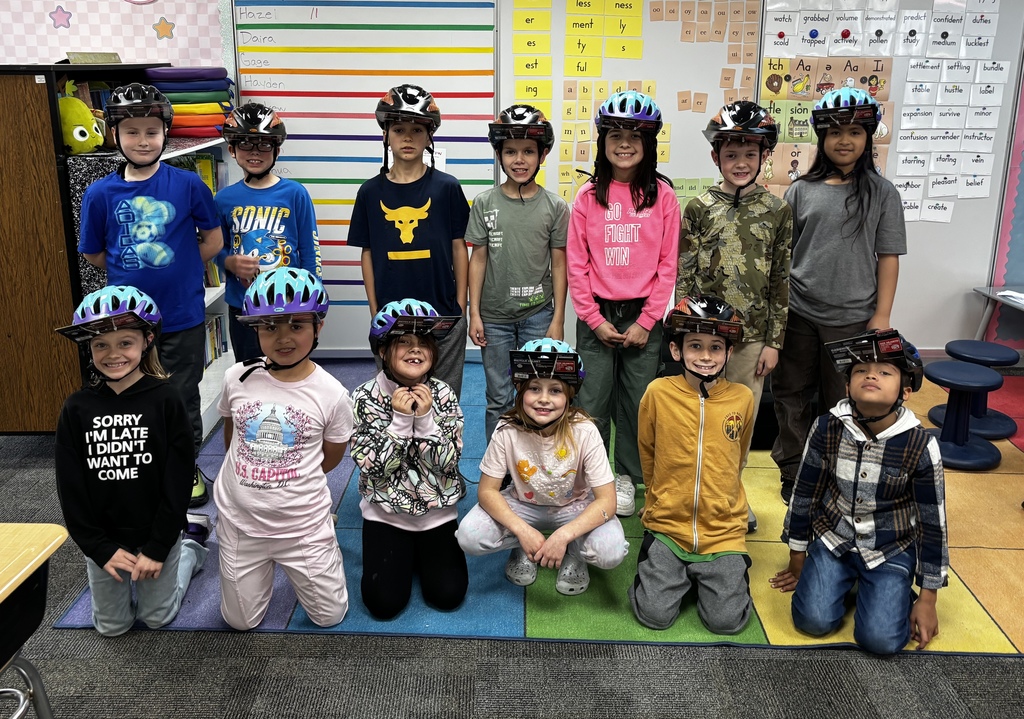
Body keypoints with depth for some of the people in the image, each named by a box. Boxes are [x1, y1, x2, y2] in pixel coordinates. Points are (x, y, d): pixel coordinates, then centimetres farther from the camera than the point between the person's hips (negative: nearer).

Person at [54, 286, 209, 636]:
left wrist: (157, 548, -14)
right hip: (103, 540, 3)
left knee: (157, 617, 14)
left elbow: (178, 480, -14)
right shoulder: (76, 409, -8)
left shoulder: (165, 400, -16)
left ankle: (192, 548, 36)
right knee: (112, 626, 15)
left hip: (158, 535, -2)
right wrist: (101, 549, -9)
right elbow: (70, 489, -5)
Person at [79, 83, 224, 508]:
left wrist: (179, 272, -1)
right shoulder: (101, 194, -5)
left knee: (183, 397, 13)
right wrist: (133, 274, 1)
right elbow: (94, 254, 7)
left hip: (183, 316, -1)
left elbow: (213, 240, 0)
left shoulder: (188, 185, -9)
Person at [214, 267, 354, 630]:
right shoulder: (237, 378, -8)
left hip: (304, 527, -2)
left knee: (330, 617, 12)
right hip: (240, 524, 2)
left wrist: (288, 480, 2)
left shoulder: (331, 394, -15)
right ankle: (264, 569, 43)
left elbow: (331, 456, 1)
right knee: (241, 622, 16)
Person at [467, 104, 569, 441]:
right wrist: (474, 314, -2)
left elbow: (559, 264, 0)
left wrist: (558, 319, -1)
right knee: (498, 399, 9)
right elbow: (478, 258, 1)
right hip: (495, 316, 0)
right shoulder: (485, 203, -2)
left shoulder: (554, 206, -3)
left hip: (538, 315, 0)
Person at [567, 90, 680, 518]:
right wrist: (594, 319, -6)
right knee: (592, 400, 3)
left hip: (644, 314, 0)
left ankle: (626, 476, 25)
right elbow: (576, 264, 0)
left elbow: (668, 264, -1)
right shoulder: (588, 196, 1)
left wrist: (645, 322, -6)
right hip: (596, 314, 0)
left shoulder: (662, 195, 0)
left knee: (638, 399, 7)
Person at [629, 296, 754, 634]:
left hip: (724, 530, 1)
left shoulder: (743, 398, -5)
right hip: (667, 526, 0)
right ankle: (676, 571, 20)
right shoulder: (658, 393, -8)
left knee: (727, 621, -9)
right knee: (655, 615, -10)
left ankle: (717, 572, 22)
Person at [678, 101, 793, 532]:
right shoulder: (699, 209, -2)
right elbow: (683, 275, -1)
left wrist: (774, 341, 0)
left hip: (752, 335, 1)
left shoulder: (777, 212, 1)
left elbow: (781, 282, 2)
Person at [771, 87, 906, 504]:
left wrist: (882, 316, -6)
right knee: (791, 397, 11)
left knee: (842, 404, 9)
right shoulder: (802, 190, 3)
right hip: (797, 314, 2)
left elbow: (888, 258, 0)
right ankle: (793, 474, 27)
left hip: (852, 318, -1)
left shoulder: (882, 193, 0)